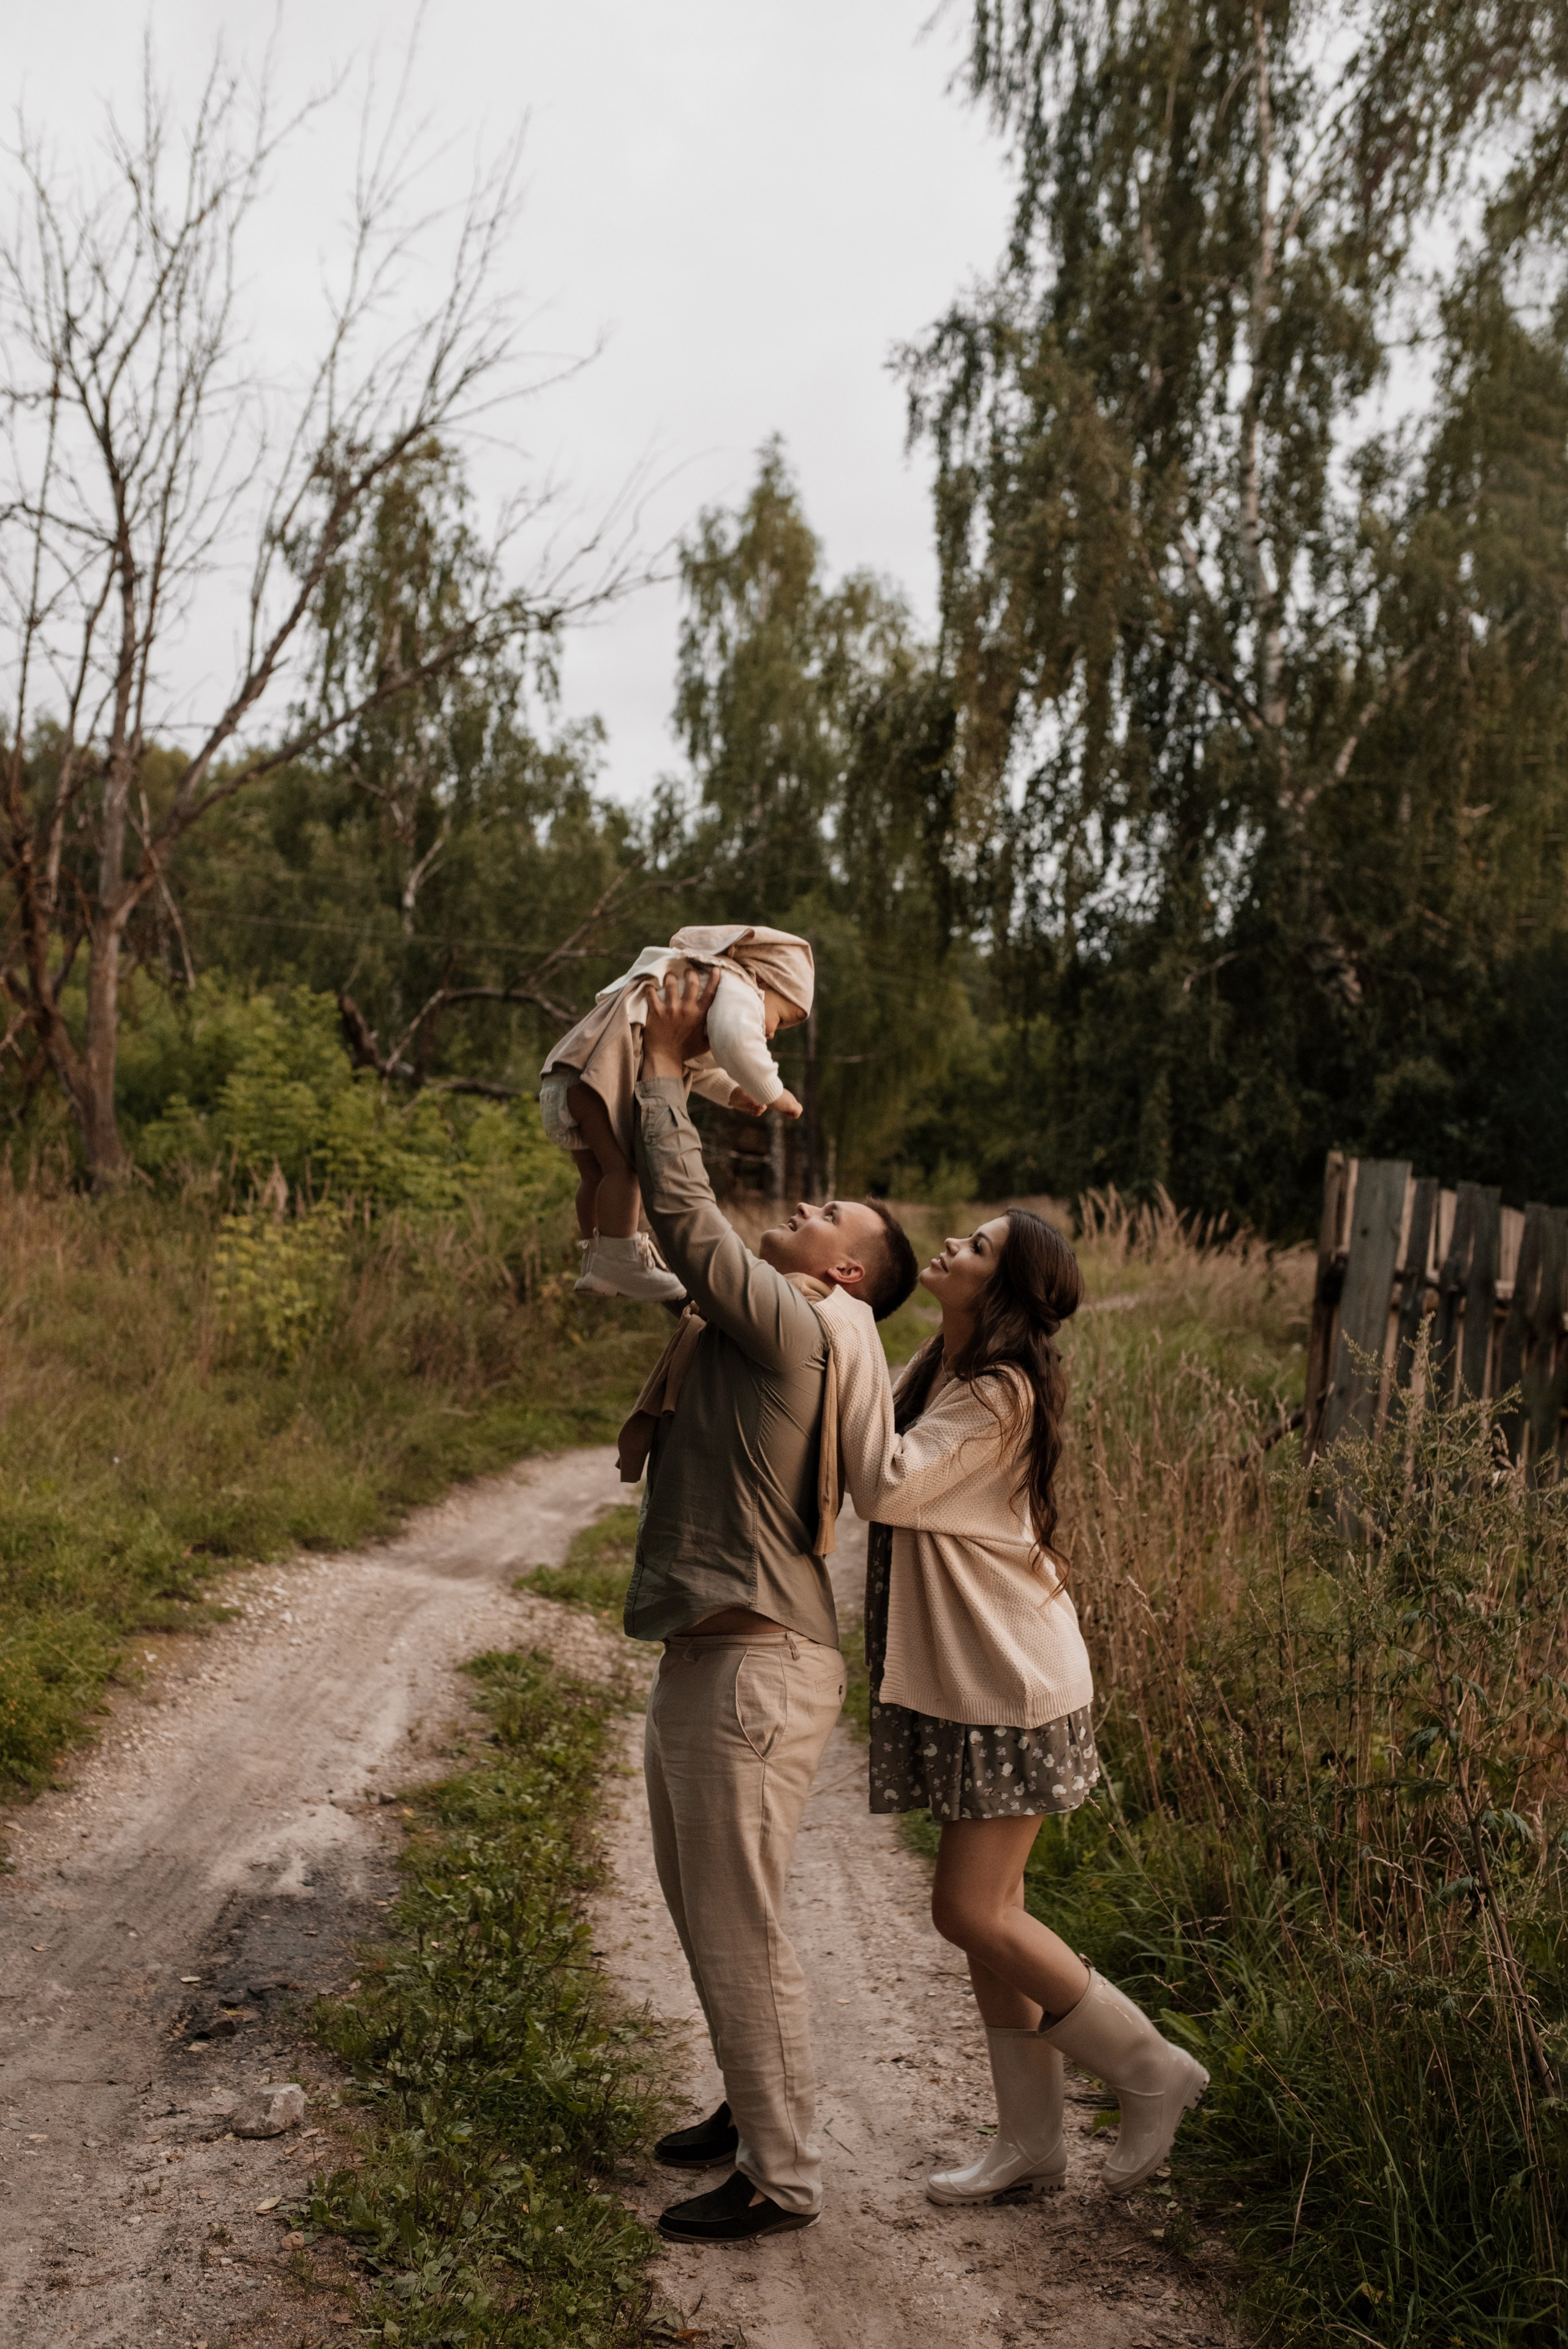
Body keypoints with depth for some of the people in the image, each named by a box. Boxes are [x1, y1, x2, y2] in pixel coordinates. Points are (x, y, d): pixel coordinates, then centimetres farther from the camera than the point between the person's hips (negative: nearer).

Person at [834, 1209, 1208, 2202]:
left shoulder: (999, 1395, -20)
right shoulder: (941, 1369, 8)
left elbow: (886, 1485, -30)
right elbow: (868, 1456, 8)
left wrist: (853, 1339, -25)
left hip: (1013, 1686, -9)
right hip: (969, 1681, 9)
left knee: (974, 1912, -4)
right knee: (989, 1908, 13)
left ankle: (1152, 2071, 13)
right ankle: (1032, 2136, 25)